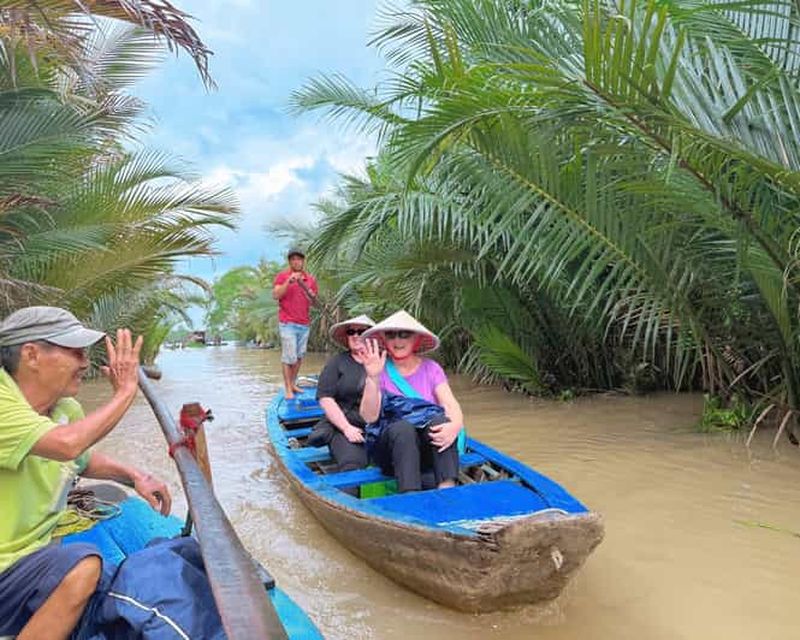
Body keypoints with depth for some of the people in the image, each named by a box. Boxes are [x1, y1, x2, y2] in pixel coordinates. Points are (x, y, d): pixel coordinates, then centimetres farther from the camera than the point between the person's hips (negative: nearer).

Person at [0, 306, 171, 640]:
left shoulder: (68, 409, 3)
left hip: (31, 556, 8)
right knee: (83, 568, -29)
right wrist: (125, 392, -23)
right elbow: (67, 444, -37)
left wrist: (135, 476, 5)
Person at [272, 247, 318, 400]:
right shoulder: (282, 276, -1)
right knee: (289, 357, -6)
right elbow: (275, 295, -14)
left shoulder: (310, 279, 10)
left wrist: (303, 285, -6)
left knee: (299, 357, 8)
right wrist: (288, 281, -25)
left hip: (304, 324, 4)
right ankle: (288, 389, 1)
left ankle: (293, 384, 19)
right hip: (288, 324, -4)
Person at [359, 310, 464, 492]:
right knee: (402, 427, -33)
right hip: (391, 447, -1)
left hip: (431, 446, 2)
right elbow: (369, 417, -11)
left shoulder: (431, 368, 8)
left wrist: (455, 426, -29)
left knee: (441, 420, -29)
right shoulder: (380, 370, 2)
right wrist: (373, 378, -25)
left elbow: (452, 405, -5)